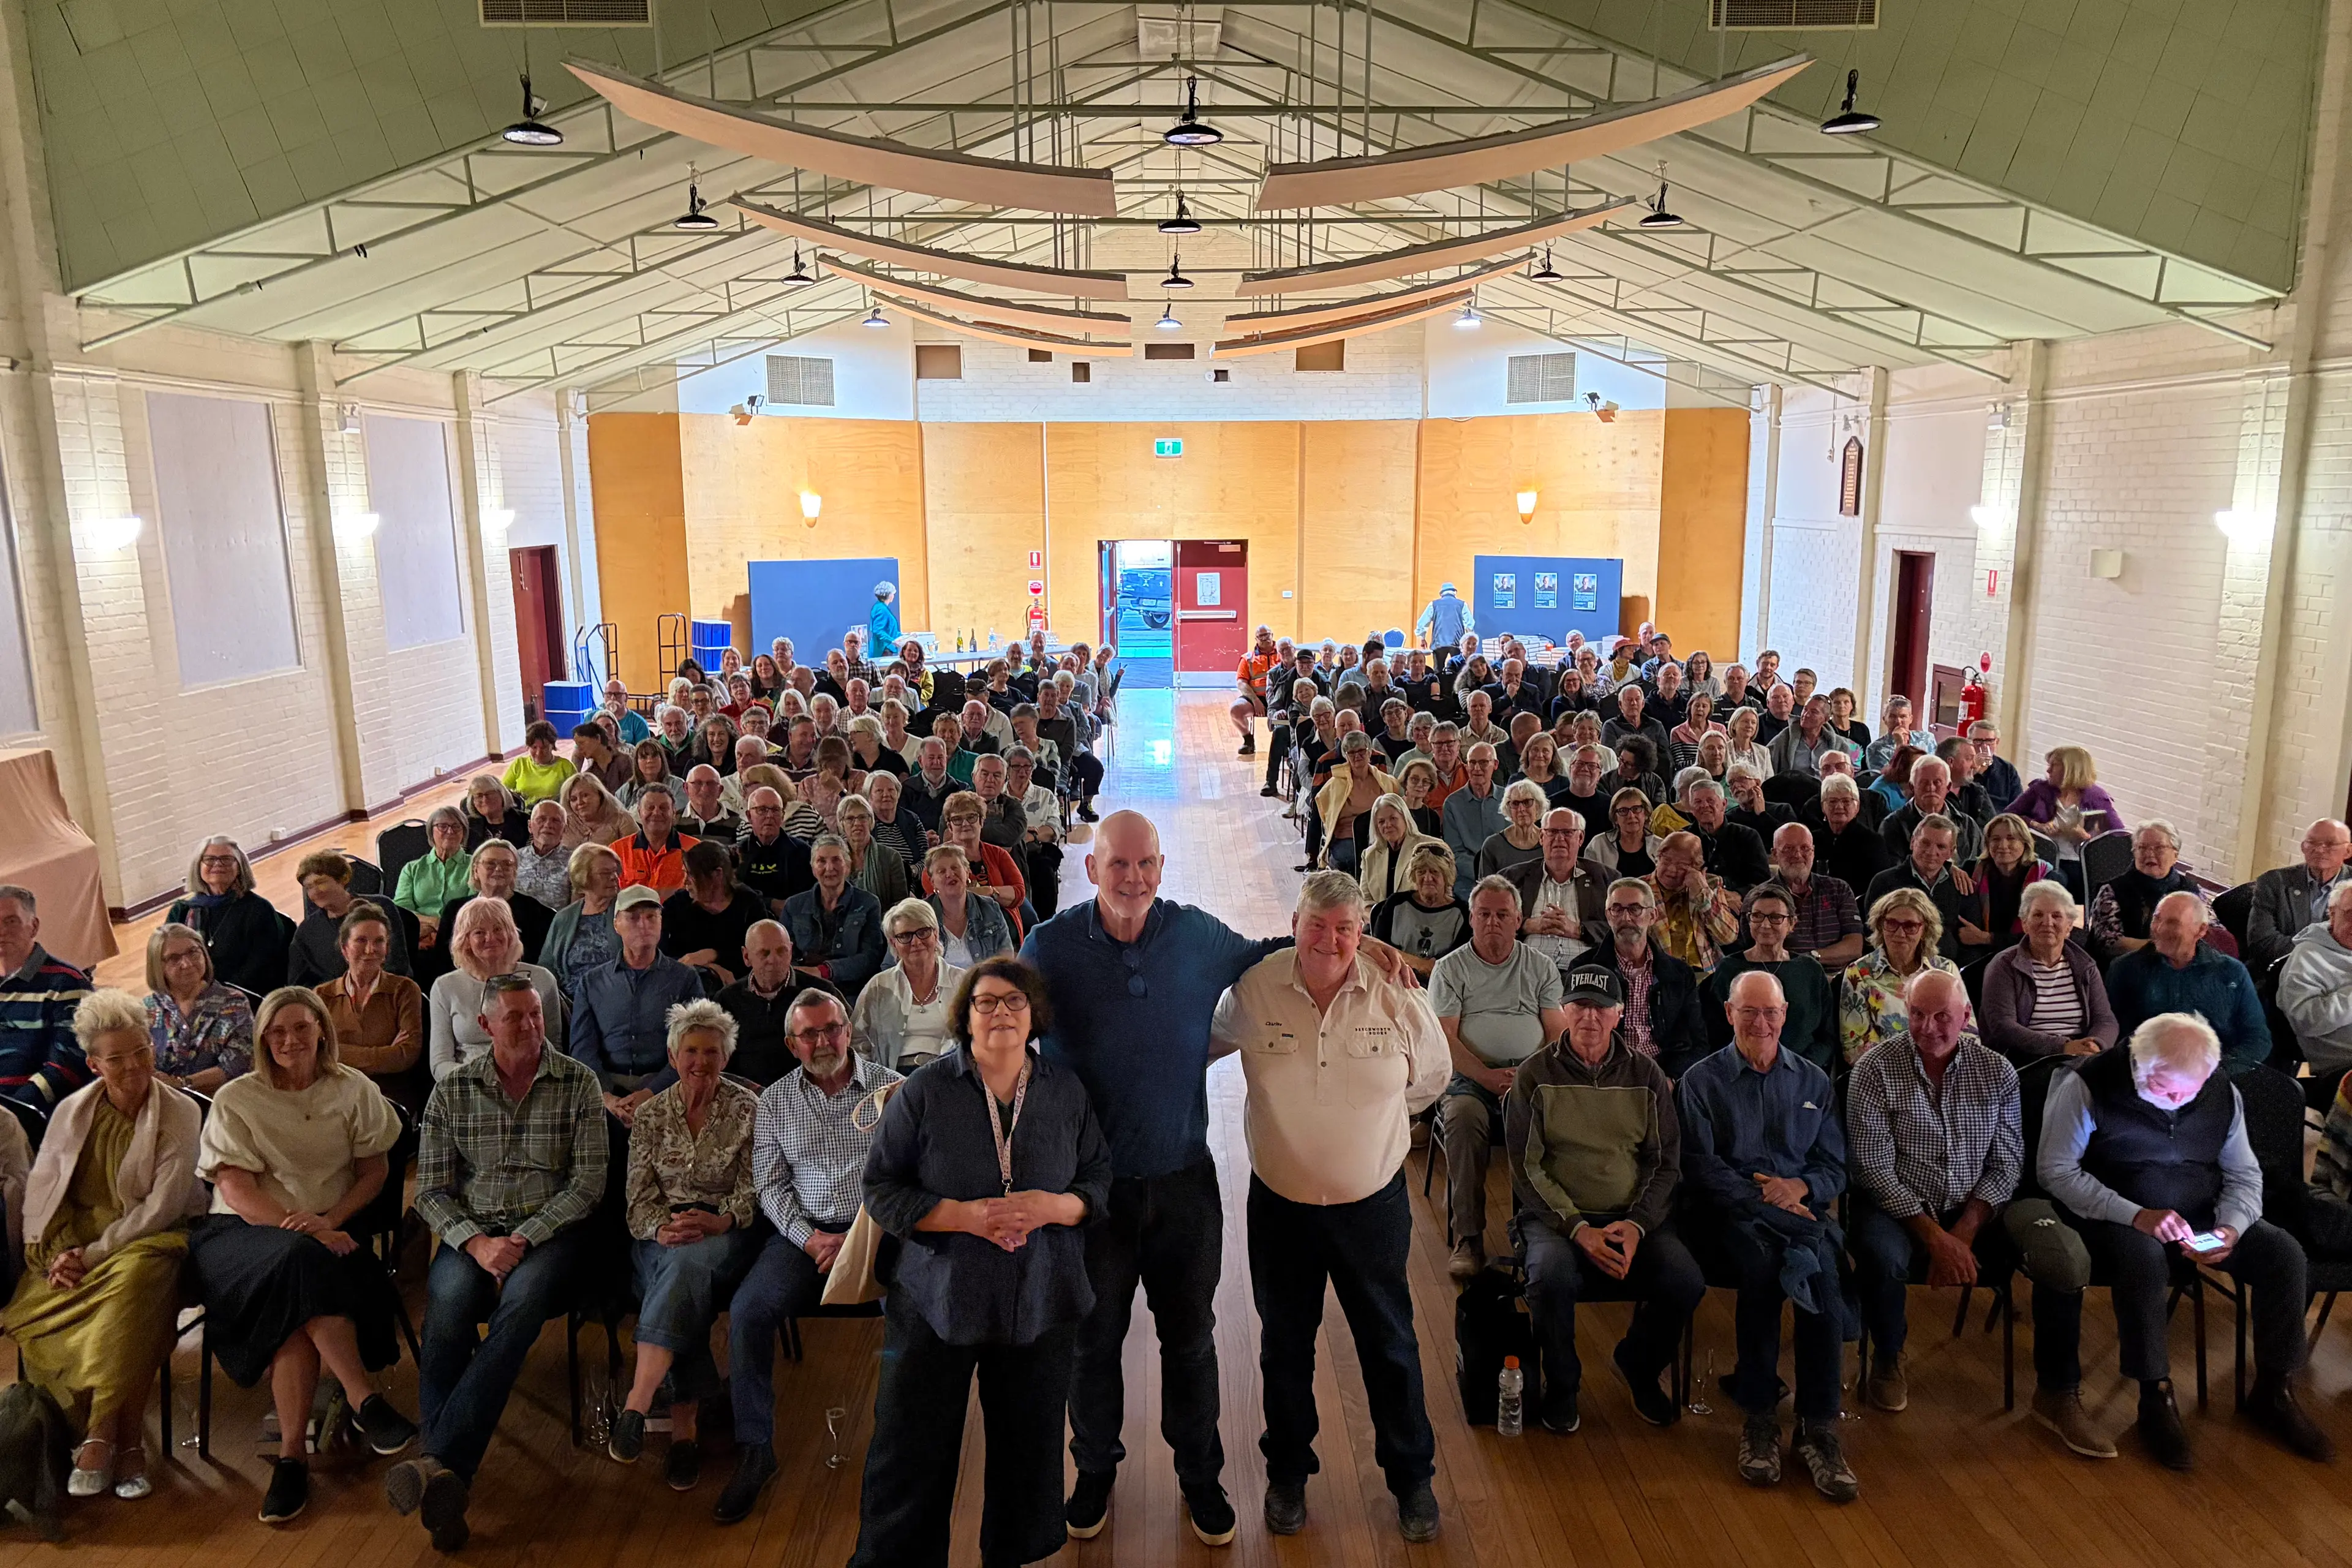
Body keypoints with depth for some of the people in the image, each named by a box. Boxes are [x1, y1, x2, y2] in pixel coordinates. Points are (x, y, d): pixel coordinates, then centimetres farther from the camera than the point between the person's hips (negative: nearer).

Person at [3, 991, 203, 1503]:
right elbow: (41, 1190, 6)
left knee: (135, 1280, -38)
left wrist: (94, 1254, -18)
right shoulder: (71, 1111, 9)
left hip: (147, 1240, -4)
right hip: (74, 1242, 4)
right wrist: (59, 1254, -11)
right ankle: (124, 1439, -17)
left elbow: (163, 1206, -10)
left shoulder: (180, 1113, -4)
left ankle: (100, 1437, -29)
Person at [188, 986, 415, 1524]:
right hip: (244, 1231, -1)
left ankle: (293, 1454, -27)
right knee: (298, 1260, -36)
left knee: (297, 1315, -32)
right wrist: (300, 1230, -20)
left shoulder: (354, 1090, 8)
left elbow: (375, 1169, 7)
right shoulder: (235, 1100, 4)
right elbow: (236, 1188, -6)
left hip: (327, 1231, 2)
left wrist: (330, 1220, -12)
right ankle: (365, 1400, -35)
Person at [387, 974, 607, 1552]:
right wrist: (475, 1242, -13)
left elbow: (588, 1182, -1)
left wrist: (523, 1239, -13)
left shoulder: (578, 1082, 4)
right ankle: (447, 1482, -34)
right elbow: (431, 1190, 6)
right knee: (449, 1303, -31)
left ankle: (440, 1461, -38)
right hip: (471, 1233, 1)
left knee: (522, 1299, -34)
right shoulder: (452, 1090, 9)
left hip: (550, 1231, -1)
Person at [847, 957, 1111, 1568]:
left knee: (1029, 1450, 13)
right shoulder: (924, 1092, -7)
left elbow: (1099, 1180, 7)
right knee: (912, 1453, 4)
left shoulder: (1066, 1090, 2)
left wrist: (1054, 1207, -14)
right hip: (936, 1303, -2)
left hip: (1040, 1306, 3)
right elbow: (882, 1190, -5)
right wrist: (966, 1216, -18)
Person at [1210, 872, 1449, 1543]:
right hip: (1280, 1203, 1)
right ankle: (1287, 1473, 38)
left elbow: (1430, 1077, 8)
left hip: (1373, 1202, 0)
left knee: (1390, 1343, 13)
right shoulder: (1253, 990, -12)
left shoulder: (1397, 997, -11)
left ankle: (1411, 1475, 34)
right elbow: (1208, 1043, 9)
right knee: (1284, 1344, 17)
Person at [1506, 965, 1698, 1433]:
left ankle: (1639, 1366, 11)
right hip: (1556, 1217, -2)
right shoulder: (1535, 1075, 1)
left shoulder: (1646, 1075, 9)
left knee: (1686, 1283, -23)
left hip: (1635, 1219, 3)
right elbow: (1526, 1167, -4)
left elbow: (1667, 1162, 7)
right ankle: (1561, 1385, -2)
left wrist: (1637, 1224, -11)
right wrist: (1577, 1228, -17)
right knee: (1550, 1276, -33)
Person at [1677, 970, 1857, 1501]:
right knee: (1763, 1262, -35)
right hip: (1732, 1212, -2)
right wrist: (1762, 1199, -14)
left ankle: (1818, 1428, -26)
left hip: (1803, 1206, 2)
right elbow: (1701, 1165, -1)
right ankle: (1758, 1418, -25)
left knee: (1821, 1274, -31)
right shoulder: (1701, 1081, 10)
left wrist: (1800, 1188, -7)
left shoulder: (1813, 1081, 20)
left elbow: (1835, 1166, 15)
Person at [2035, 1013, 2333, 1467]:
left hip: (2200, 1219, 5)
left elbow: (2245, 1174, 7)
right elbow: (2055, 1170, -18)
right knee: (2142, 1257, -36)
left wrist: (2232, 1228, -15)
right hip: (2115, 1221, -5)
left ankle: (2272, 1391, 3)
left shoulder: (2221, 1092, -1)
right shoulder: (2089, 1087, -17)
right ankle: (2156, 1397, -19)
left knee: (2284, 1252, -15)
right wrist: (2135, 1215, -28)